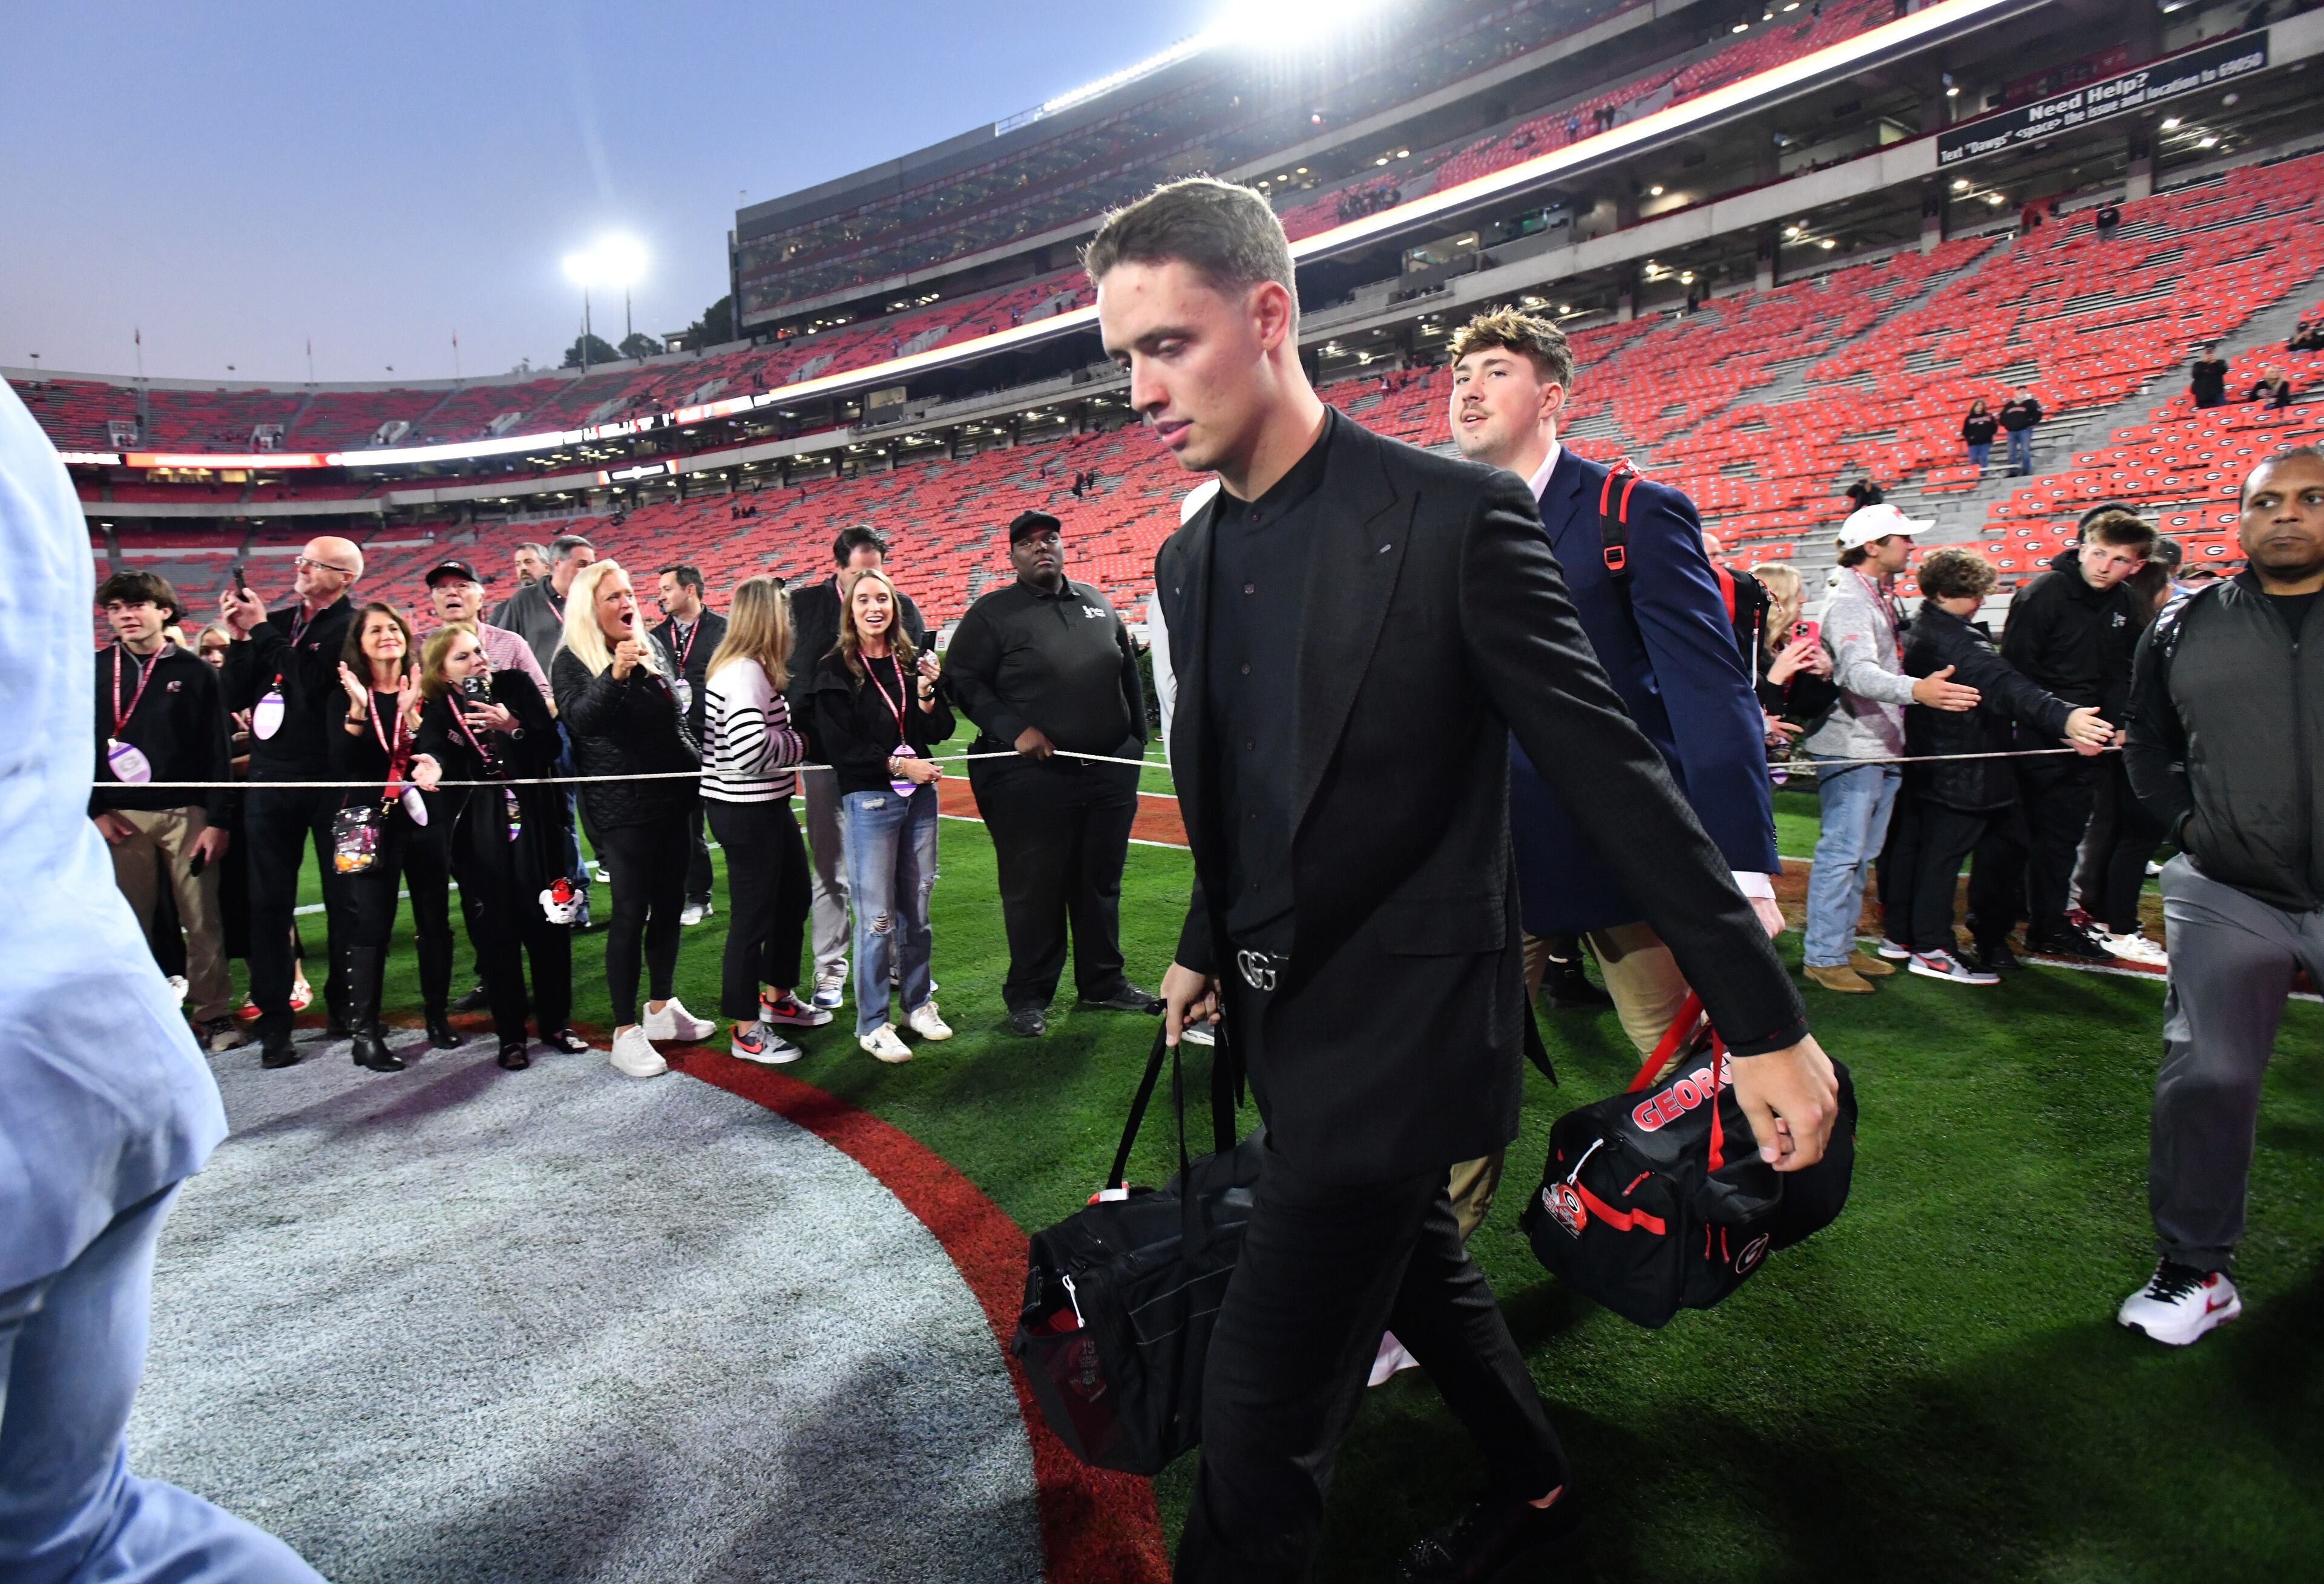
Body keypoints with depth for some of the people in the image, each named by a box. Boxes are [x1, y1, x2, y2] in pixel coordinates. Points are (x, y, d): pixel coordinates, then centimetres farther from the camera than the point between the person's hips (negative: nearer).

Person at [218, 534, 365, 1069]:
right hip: (269, 780, 5)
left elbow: (311, 683, -17)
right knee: (268, 903, 5)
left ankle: (344, 1006, 18)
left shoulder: (349, 627, -4)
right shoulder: (275, 623, 13)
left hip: (330, 782, -5)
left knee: (342, 899, 5)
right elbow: (236, 698, 11)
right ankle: (274, 1021, 11)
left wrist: (262, 630, -10)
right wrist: (241, 639, -2)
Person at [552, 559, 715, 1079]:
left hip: (673, 796, 6)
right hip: (622, 806, -6)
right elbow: (579, 718, -24)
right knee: (631, 912, -4)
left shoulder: (654, 647, 11)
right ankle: (626, 1033, 4)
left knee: (670, 903, 12)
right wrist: (615, 675, -38)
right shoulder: (572, 661, -6)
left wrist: (699, 765, 18)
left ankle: (661, 1008, 27)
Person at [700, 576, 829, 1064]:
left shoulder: (748, 667, 10)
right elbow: (750, 750, -30)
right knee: (754, 916, 2)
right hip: (746, 812, -11)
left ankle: (778, 998, 40)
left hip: (768, 806, 11)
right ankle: (747, 1032, 17)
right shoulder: (744, 672, -22)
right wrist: (800, 744, -15)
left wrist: (788, 755, -2)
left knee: (793, 898, 22)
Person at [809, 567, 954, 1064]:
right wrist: (898, 765, -14)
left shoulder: (912, 661, 6)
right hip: (869, 799, -4)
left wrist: (927, 691, -11)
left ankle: (918, 1002, 27)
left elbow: (940, 731, 5)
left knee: (917, 907, 12)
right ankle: (872, 1024, 11)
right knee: (877, 915, -1)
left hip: (919, 796, 4)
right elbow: (840, 748, -9)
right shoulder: (836, 671, -5)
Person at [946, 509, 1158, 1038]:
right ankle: (1028, 996, 17)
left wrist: (1137, 737, 16)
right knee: (1034, 889, 2)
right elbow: (962, 680, -6)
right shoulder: (993, 613, -2)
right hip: (1032, 777, -5)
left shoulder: (1096, 603, 13)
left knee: (1101, 882, 14)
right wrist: (1014, 729, -16)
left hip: (1110, 771, 5)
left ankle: (1103, 982, 29)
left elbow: (1129, 670, 21)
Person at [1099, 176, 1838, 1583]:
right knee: (1418, 1266, 27)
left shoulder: (1454, 517, -18)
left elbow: (1611, 771, -16)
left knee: (1260, 1420, -5)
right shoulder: (1189, 561, 4)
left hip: (1397, 1028, -8)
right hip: (1280, 1016, 8)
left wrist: (1765, 1022, -14)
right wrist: (1203, 952, 25)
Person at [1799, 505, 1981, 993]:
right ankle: (1822, 957, 2)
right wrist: (1917, 690, -46)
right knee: (1841, 853, -6)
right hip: (1850, 747, -10)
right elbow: (1857, 672, -32)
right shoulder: (1849, 602, -15)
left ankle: (1843, 946, 24)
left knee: (1862, 854, 15)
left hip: (1884, 745, 10)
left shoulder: (1886, 599, 15)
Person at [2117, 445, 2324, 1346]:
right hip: (2229, 897, 1)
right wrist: (2186, 819, 3)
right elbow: (2148, 742, 17)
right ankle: (2194, 1270, 12)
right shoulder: (2186, 629, 7)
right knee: (2206, 1077, -1)